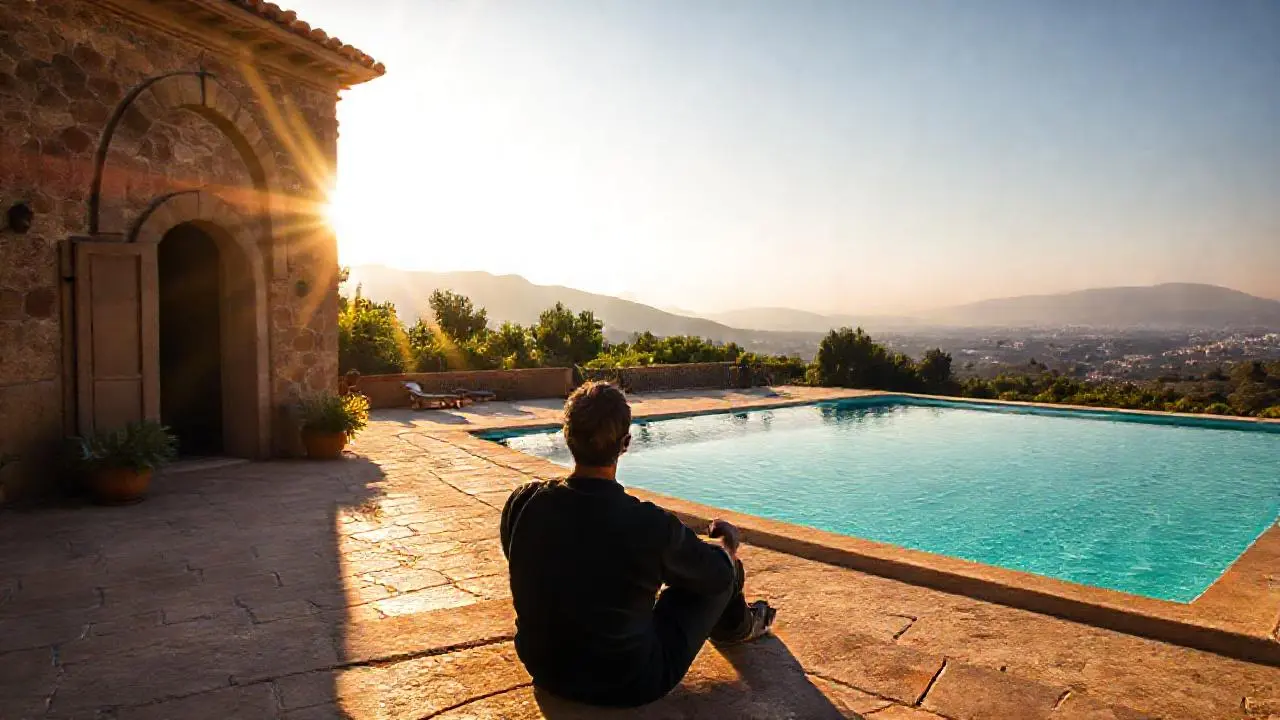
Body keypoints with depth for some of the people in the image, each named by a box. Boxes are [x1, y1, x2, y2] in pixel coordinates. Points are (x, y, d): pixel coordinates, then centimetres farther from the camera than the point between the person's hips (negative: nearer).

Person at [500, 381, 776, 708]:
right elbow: (719, 574, -11)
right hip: (627, 685, -4)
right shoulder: (651, 526, -31)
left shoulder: (521, 503, -19)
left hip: (545, 669, 5)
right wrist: (728, 542, 14)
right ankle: (738, 627, 45)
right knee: (721, 569, 11)